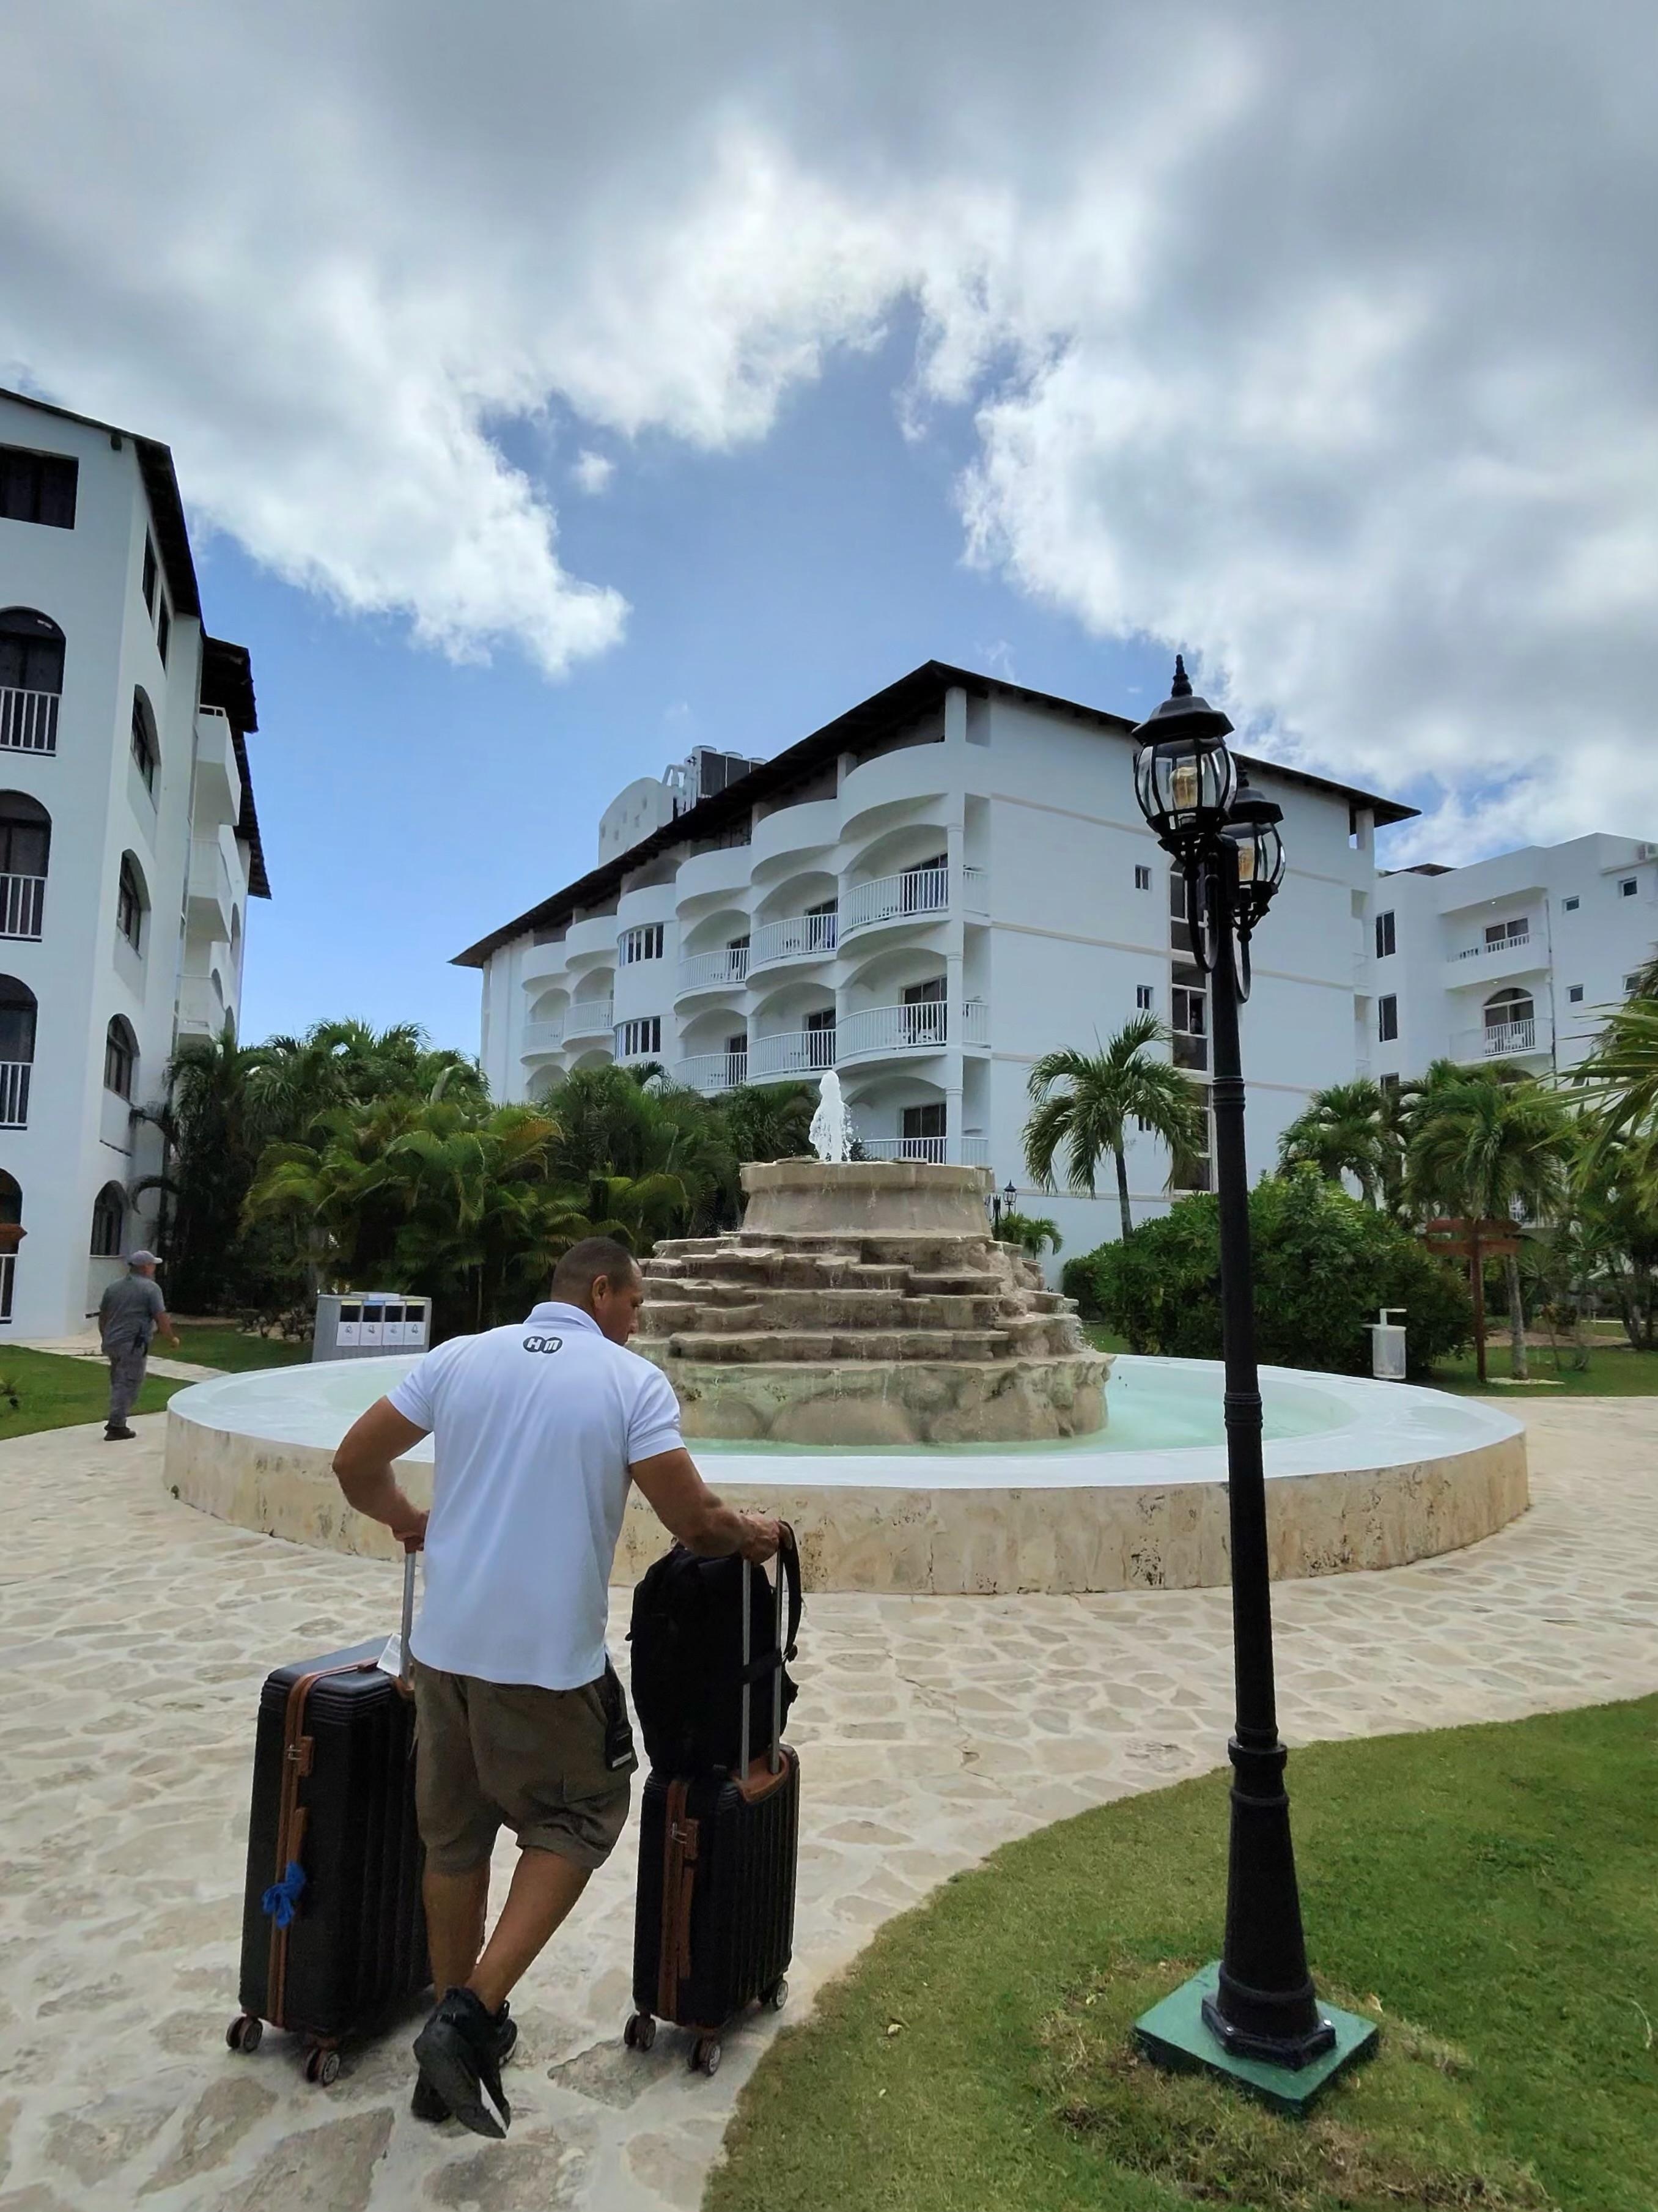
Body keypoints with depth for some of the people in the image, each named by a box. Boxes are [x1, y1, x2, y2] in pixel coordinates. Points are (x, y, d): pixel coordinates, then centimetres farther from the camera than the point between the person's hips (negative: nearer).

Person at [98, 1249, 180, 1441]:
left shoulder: (114, 1286, 13)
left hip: (112, 1343, 7)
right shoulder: (151, 1288, -8)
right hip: (133, 1346, -7)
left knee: (117, 1383, 18)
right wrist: (173, 1339, 2)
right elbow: (161, 1318, -11)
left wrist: (105, 1338, 30)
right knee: (128, 1385, -1)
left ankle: (116, 1422, 20)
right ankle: (116, 1427, -1)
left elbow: (102, 1315, 18)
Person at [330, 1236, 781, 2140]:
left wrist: (403, 1517, 26)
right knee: (575, 1821, 19)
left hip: (445, 1642, 5)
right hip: (549, 1658, -5)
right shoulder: (634, 1381, -8)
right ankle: (472, 2017, 9)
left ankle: (450, 2058, 36)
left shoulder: (461, 1357, 3)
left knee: (454, 1838, 21)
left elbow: (355, 1461, 7)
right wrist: (749, 1537, 10)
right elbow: (693, 1522, -10)